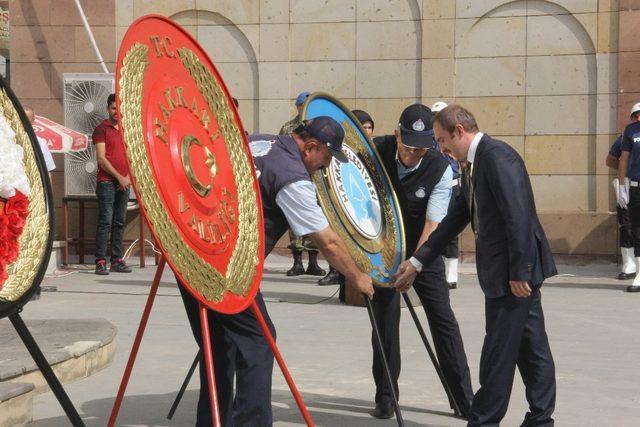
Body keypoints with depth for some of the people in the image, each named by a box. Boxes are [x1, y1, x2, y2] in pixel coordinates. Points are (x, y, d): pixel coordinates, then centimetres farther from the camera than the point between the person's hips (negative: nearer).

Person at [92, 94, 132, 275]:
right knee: (105, 222, -9)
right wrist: (119, 177, -11)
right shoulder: (101, 129, 0)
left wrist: (128, 177, 1)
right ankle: (100, 261, -9)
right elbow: (101, 159, -8)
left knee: (120, 223, 6)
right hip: (107, 182, -6)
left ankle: (117, 260, 9)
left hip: (124, 183, 6)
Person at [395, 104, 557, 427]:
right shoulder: (472, 166, 15)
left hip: (515, 270, -10)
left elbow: (519, 217, -22)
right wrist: (417, 262, 20)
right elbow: (456, 219, 20)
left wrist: (518, 273, -22)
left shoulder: (497, 156, -16)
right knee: (530, 347, 15)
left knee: (498, 352, -2)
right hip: (508, 271, 10)